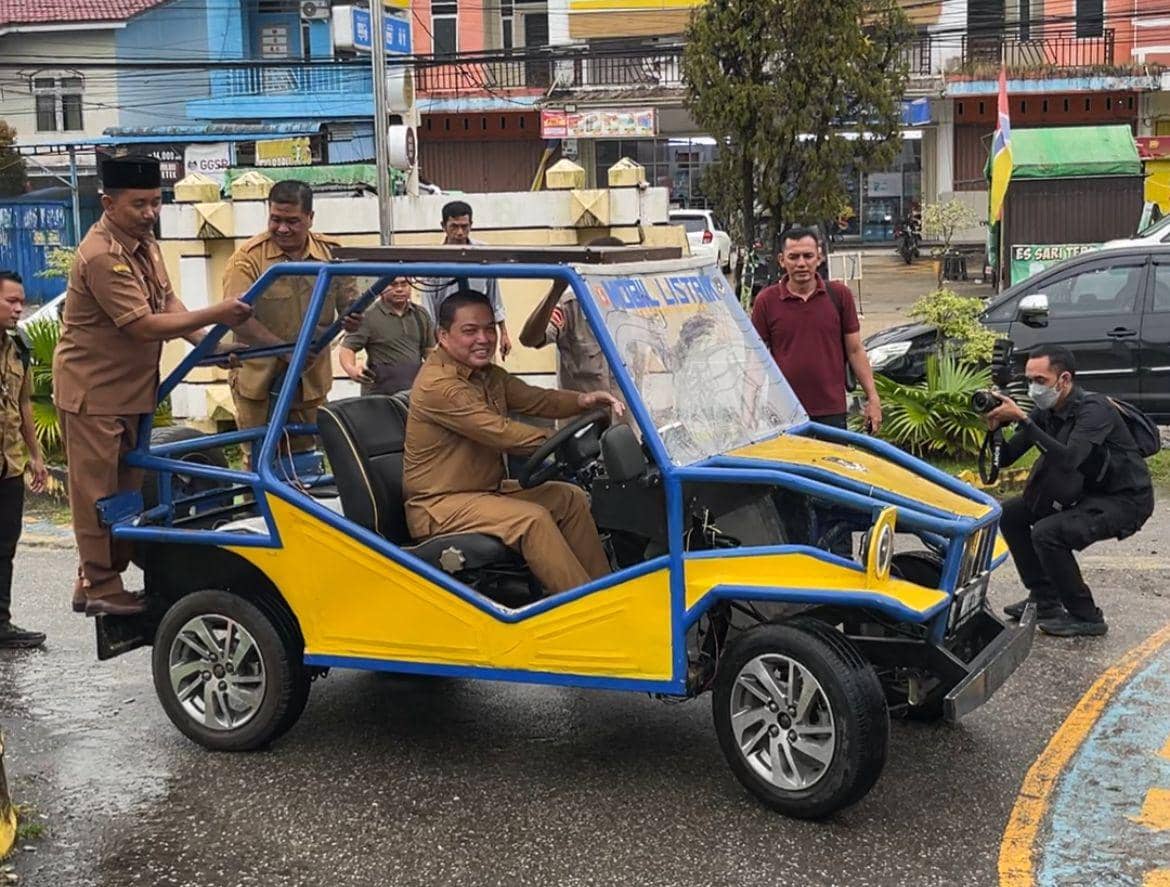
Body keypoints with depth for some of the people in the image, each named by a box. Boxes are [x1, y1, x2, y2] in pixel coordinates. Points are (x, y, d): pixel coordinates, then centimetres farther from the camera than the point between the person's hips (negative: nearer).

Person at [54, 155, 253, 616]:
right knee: (97, 491, -3)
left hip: (132, 386, 9)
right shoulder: (102, 256, -24)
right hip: (92, 389, -9)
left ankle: (108, 574, 23)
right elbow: (145, 326, -27)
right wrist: (214, 315, -28)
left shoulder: (143, 241, 6)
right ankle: (98, 587, 5)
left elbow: (168, 301, 7)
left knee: (127, 487, 14)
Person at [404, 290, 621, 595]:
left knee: (571, 499, 3)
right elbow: (499, 432, -27)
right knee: (533, 518, -27)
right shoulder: (437, 384, -22)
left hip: (487, 489, 10)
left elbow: (533, 399, 5)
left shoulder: (489, 374, 10)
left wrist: (582, 400, -14)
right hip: (440, 506, -10)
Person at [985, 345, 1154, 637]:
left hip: (1125, 500, -9)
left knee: (1047, 532, -27)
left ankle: (1085, 616, -11)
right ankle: (1043, 599, 13)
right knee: (1010, 514, 5)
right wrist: (995, 425, -19)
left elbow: (1067, 459, -39)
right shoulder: (1045, 412, 0)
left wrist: (1022, 420, -38)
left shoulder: (1093, 408, -24)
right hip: (1086, 494, 9)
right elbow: (1005, 458, 0)